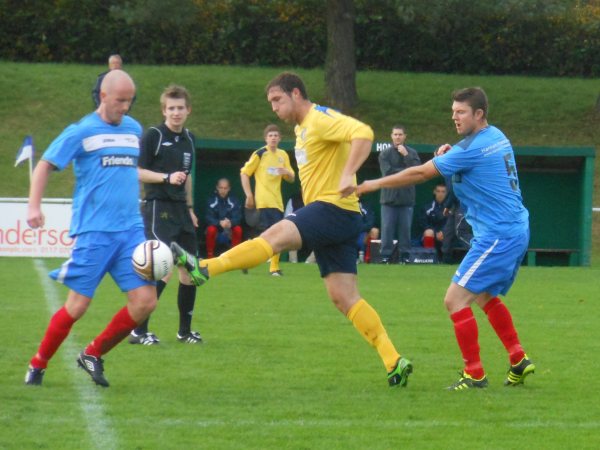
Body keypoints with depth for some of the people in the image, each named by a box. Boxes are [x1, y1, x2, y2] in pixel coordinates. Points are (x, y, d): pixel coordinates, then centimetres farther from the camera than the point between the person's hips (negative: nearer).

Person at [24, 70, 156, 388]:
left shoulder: (134, 129, 13)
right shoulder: (81, 131, -3)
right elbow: (45, 166, 0)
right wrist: (34, 206, -12)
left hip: (131, 230, 5)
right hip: (93, 231, -5)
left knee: (145, 301, -6)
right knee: (78, 305, -7)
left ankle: (93, 355, 12)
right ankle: (38, 365, 13)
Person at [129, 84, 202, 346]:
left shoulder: (189, 139, 14)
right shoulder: (153, 136, -7)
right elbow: (137, 172, -10)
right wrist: (167, 178, -22)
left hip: (181, 209, 8)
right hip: (158, 207, -8)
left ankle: (185, 331, 20)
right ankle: (138, 331, -11)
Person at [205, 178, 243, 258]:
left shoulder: (234, 200, -7)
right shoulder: (212, 200, -9)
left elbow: (237, 218, -15)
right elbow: (209, 218, -17)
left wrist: (230, 223, -39)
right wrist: (220, 223, -37)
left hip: (229, 232, 1)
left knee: (238, 229, -29)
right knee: (211, 229, -33)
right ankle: (210, 255, -18)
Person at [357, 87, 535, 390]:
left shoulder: (474, 147, -17)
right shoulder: (496, 136, 10)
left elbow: (421, 173, -14)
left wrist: (373, 184, -7)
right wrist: (449, 155, 4)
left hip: (498, 236, -10)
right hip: (515, 231, 10)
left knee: (456, 299, -10)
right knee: (485, 297, 25)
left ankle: (474, 374, -8)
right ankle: (519, 361, 26)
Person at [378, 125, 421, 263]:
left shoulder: (412, 153, 6)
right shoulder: (385, 153, 3)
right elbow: (387, 172, -8)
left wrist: (406, 156, -11)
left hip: (406, 198, 1)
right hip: (389, 197, -1)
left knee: (405, 228, 1)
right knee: (387, 228, -3)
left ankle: (404, 254, 7)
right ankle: (386, 255, 1)